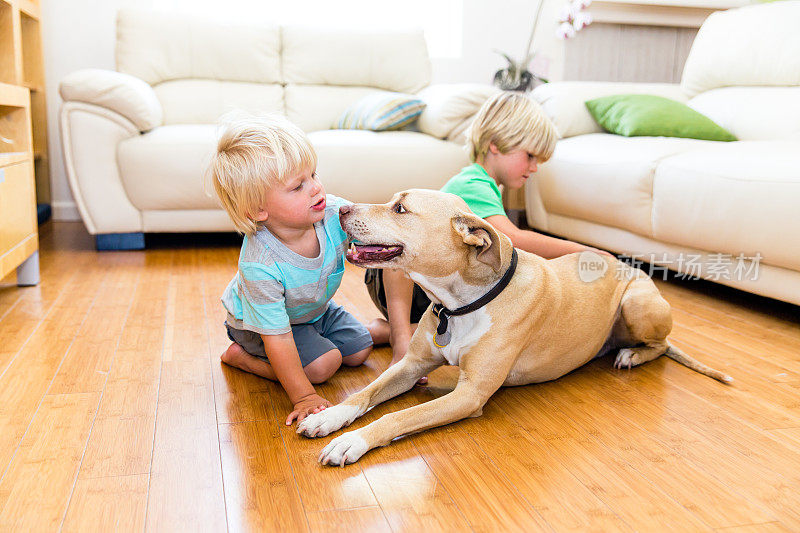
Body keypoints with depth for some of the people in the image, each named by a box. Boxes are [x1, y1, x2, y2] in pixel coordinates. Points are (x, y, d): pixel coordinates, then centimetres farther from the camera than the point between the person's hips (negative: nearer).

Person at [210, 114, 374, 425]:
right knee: (322, 365, -21)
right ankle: (240, 355, -2)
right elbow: (277, 339, -36)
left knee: (359, 351, 5)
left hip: (314, 308, 6)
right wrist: (303, 396, -34)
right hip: (256, 324, -6)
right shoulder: (259, 265, -42)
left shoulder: (334, 213, -29)